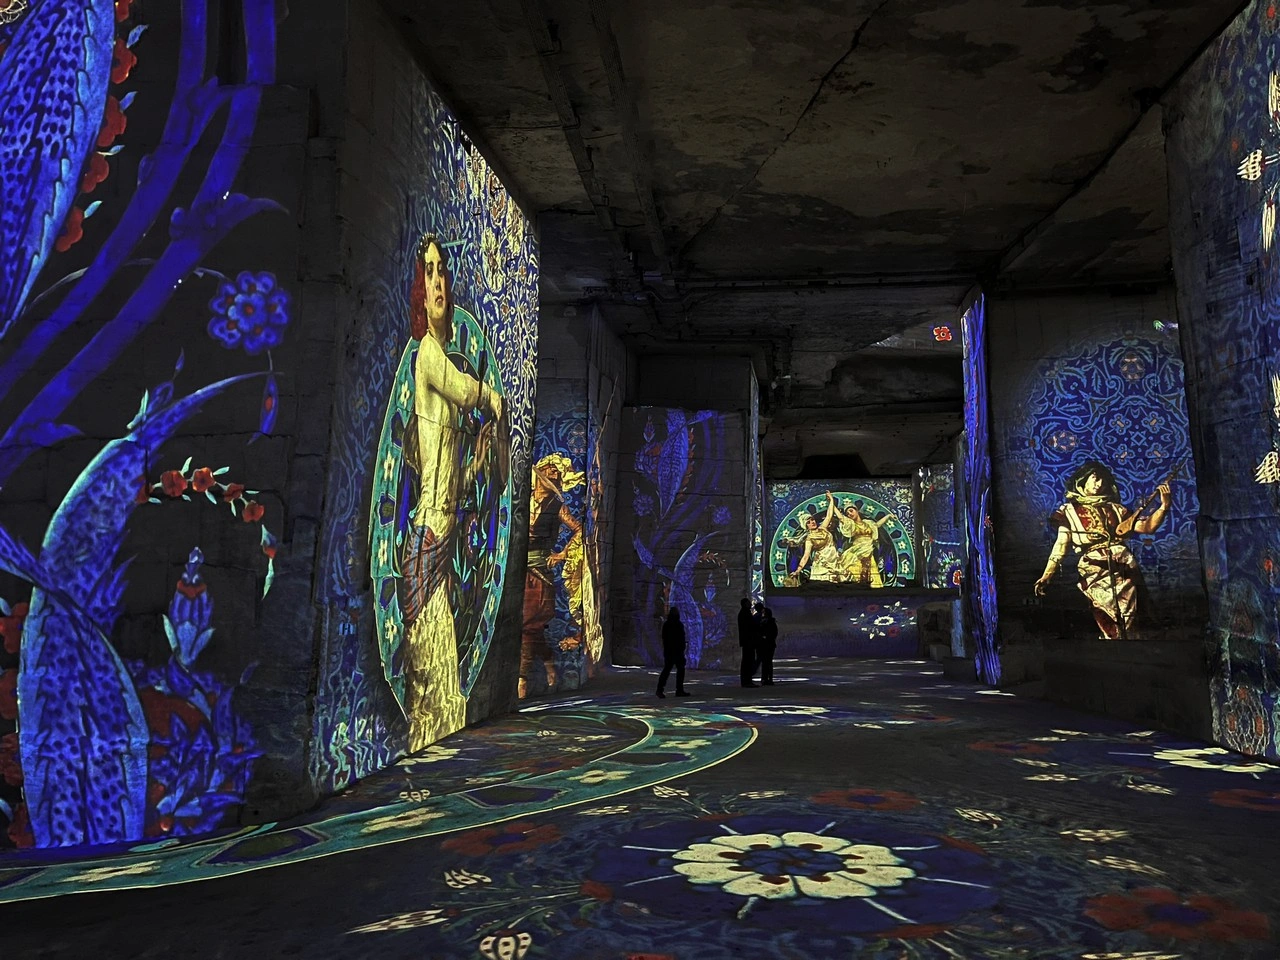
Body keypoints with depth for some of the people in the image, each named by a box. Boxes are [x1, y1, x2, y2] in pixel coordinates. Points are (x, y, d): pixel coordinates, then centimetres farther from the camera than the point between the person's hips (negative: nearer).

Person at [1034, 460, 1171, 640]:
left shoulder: (1115, 509, 23)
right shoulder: (1070, 510, 15)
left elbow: (1147, 527, 15)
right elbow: (1061, 545, 6)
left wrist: (1164, 506, -2)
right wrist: (1046, 576, -6)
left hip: (1123, 570, 3)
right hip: (1095, 574, -3)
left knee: (1130, 629, -4)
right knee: (1112, 631, -10)